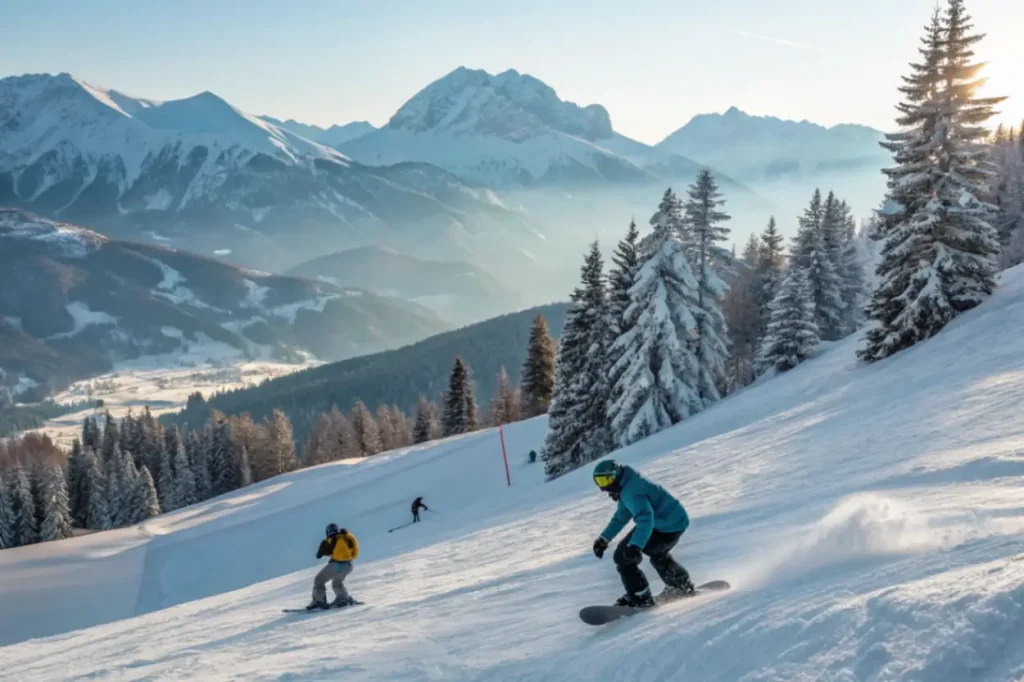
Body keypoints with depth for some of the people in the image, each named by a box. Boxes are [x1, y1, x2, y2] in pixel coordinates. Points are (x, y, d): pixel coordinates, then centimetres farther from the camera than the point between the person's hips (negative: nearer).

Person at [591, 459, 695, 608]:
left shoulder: (630, 491, -26)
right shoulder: (628, 486, 8)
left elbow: (645, 518, -40)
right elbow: (621, 516, 20)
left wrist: (635, 545, -52)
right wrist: (604, 539, 18)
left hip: (667, 528, -11)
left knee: (622, 556, -11)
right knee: (658, 554, 39)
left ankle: (640, 598, -2)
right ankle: (683, 586, 56)